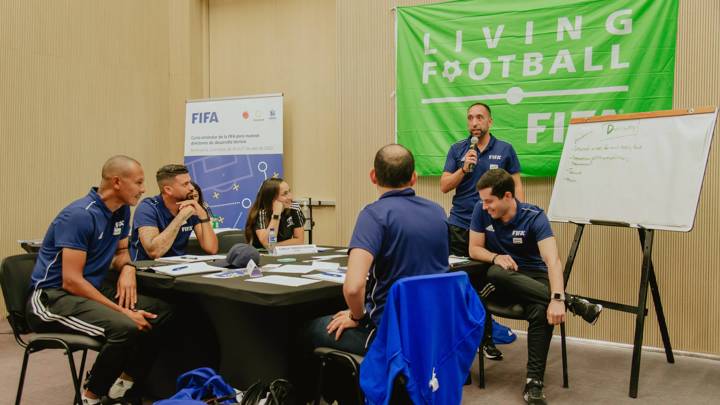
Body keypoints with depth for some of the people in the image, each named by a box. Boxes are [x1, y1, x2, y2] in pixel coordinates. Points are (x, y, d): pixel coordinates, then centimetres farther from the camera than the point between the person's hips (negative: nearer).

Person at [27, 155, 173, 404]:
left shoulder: (122, 210, 4)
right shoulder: (80, 215, -21)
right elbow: (71, 281, -24)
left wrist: (127, 268, -5)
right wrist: (123, 312, -24)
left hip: (91, 288, 9)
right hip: (52, 297, -9)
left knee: (162, 312, -5)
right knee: (125, 327, -32)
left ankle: (127, 382, 9)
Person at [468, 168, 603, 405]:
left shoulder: (534, 217, -18)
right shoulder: (481, 211, -8)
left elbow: (553, 260, -30)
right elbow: (474, 249, -1)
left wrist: (556, 299, -46)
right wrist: (496, 257, -24)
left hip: (533, 277, -2)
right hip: (502, 281, 2)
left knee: (543, 311, -37)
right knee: (495, 273, -36)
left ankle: (534, 383, -25)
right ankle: (573, 303, -29)